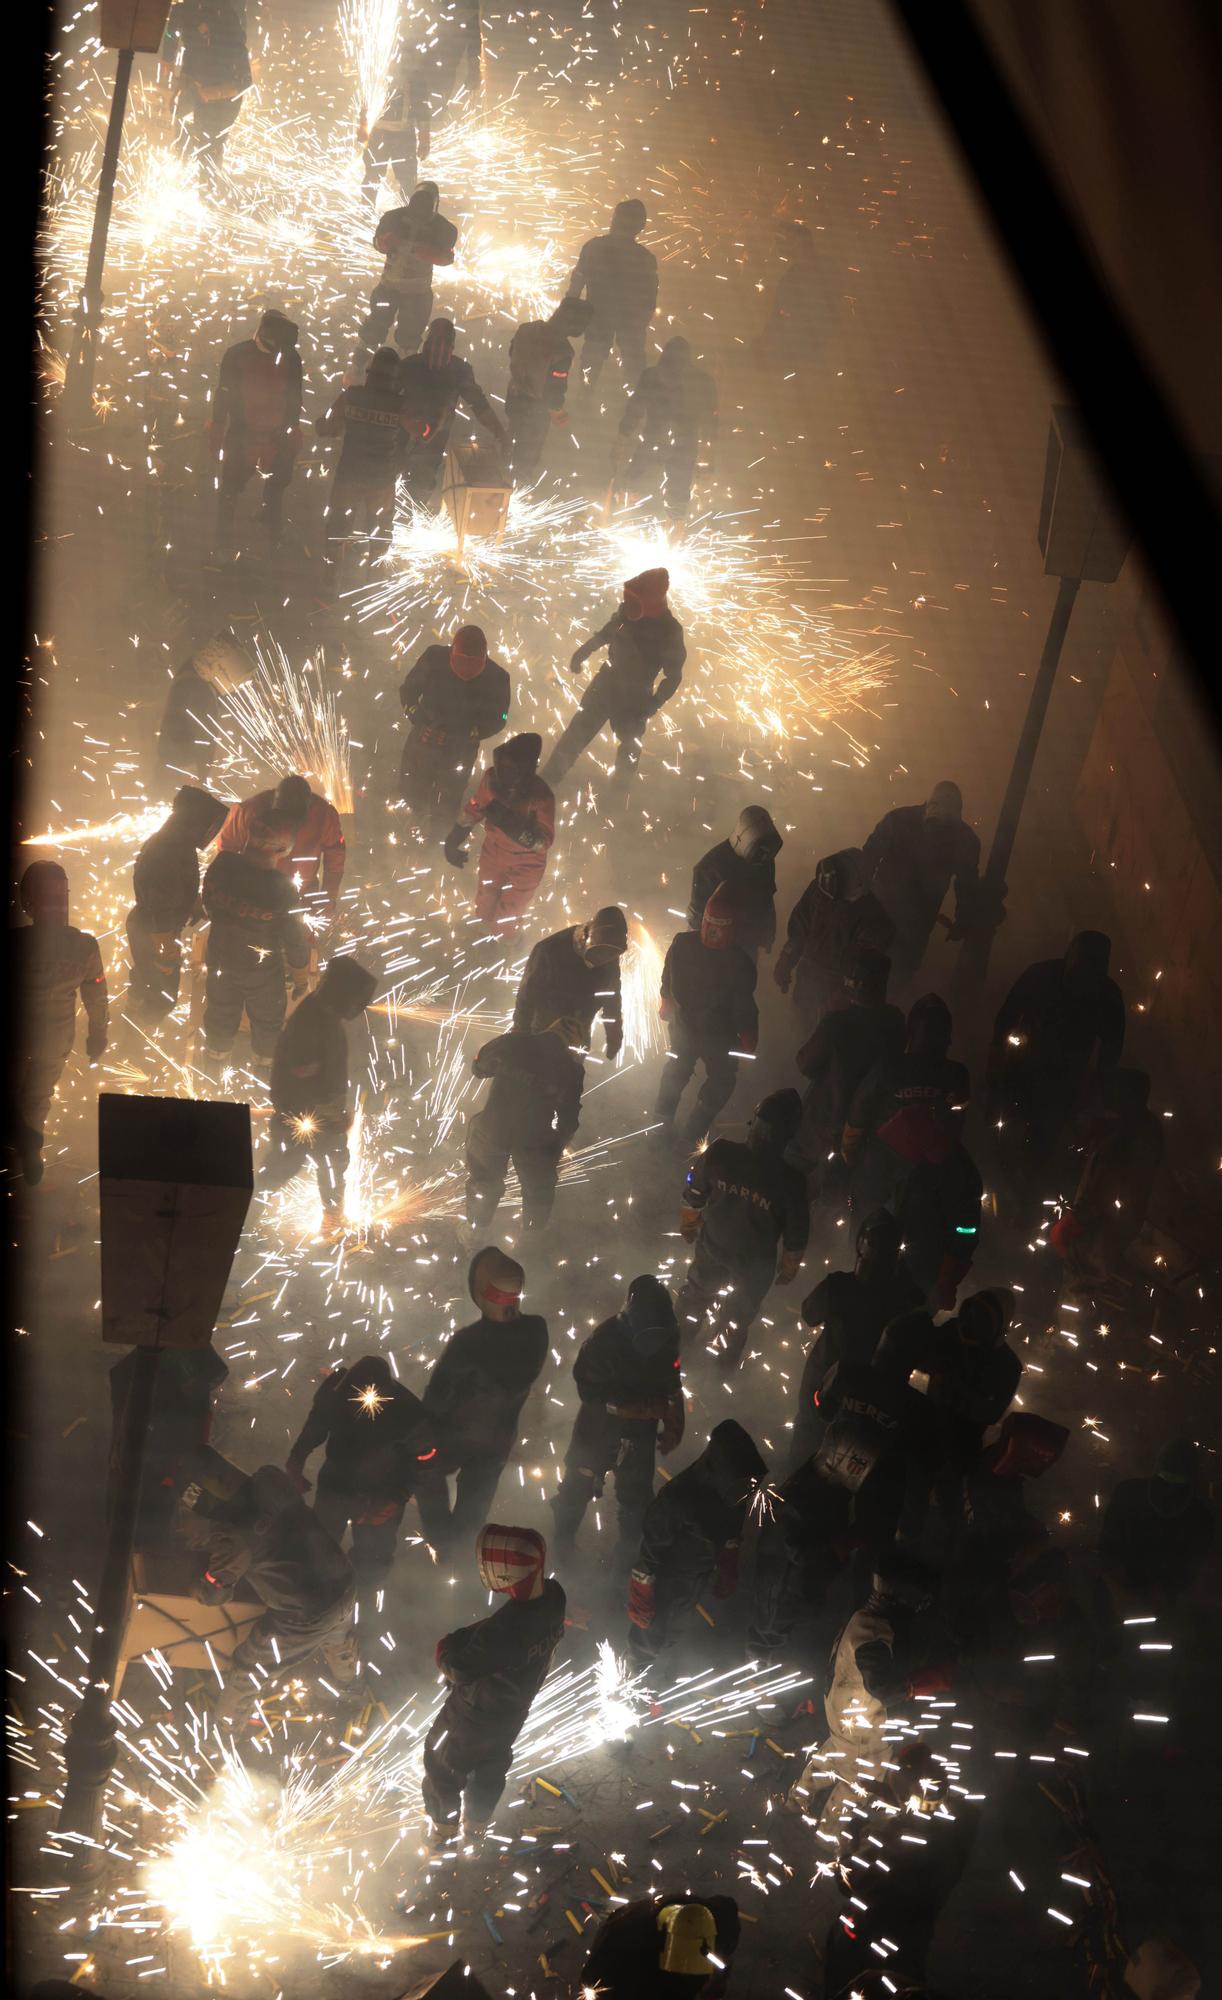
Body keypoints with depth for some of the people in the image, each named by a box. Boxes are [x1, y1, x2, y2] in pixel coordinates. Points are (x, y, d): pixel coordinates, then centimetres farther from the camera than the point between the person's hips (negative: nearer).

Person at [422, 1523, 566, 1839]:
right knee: (493, 1765, 32)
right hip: (516, 1707, 6)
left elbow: (460, 1670, -27)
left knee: (442, 1763, 24)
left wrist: (446, 1650, -7)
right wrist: (464, 1638, -9)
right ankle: (476, 1823, 54)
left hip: (476, 1716, -6)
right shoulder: (553, 1596, -23)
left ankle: (444, 1822, 47)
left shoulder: (499, 1631, -44)